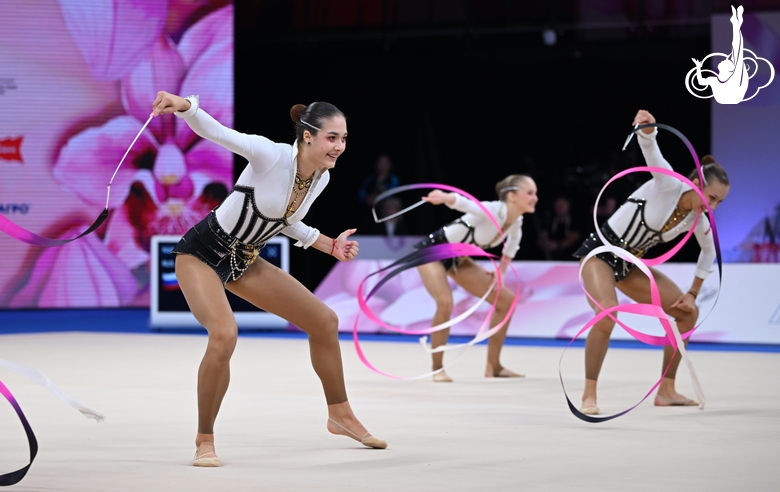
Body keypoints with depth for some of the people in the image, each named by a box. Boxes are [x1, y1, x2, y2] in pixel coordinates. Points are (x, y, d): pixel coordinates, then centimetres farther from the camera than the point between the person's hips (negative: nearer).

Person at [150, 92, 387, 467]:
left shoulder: (322, 178, -4)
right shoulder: (272, 156, -26)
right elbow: (216, 132, -39)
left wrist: (331, 245, 6)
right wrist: (184, 105, -58)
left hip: (243, 260, 8)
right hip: (202, 254, -8)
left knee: (324, 321, 8)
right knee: (225, 334, -32)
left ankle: (340, 415, 29)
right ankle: (204, 440, -12)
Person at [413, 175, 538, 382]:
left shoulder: (516, 223, -8)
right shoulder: (493, 211, -32)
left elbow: (512, 243, 16)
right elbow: (465, 203, -52)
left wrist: (501, 272, 9)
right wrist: (445, 197, -73)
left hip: (458, 258, 9)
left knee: (506, 299, 4)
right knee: (445, 303, -31)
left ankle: (493, 366, 15)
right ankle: (437, 368, -13)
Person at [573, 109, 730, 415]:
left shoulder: (698, 222, -3)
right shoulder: (668, 185, -22)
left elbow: (709, 252, 18)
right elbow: (650, 147, -39)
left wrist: (693, 293, 14)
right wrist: (647, 127, -61)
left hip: (630, 264, 8)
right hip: (601, 252, -8)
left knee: (688, 312, 5)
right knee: (607, 316, -31)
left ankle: (666, 391, 13)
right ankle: (589, 396, -17)